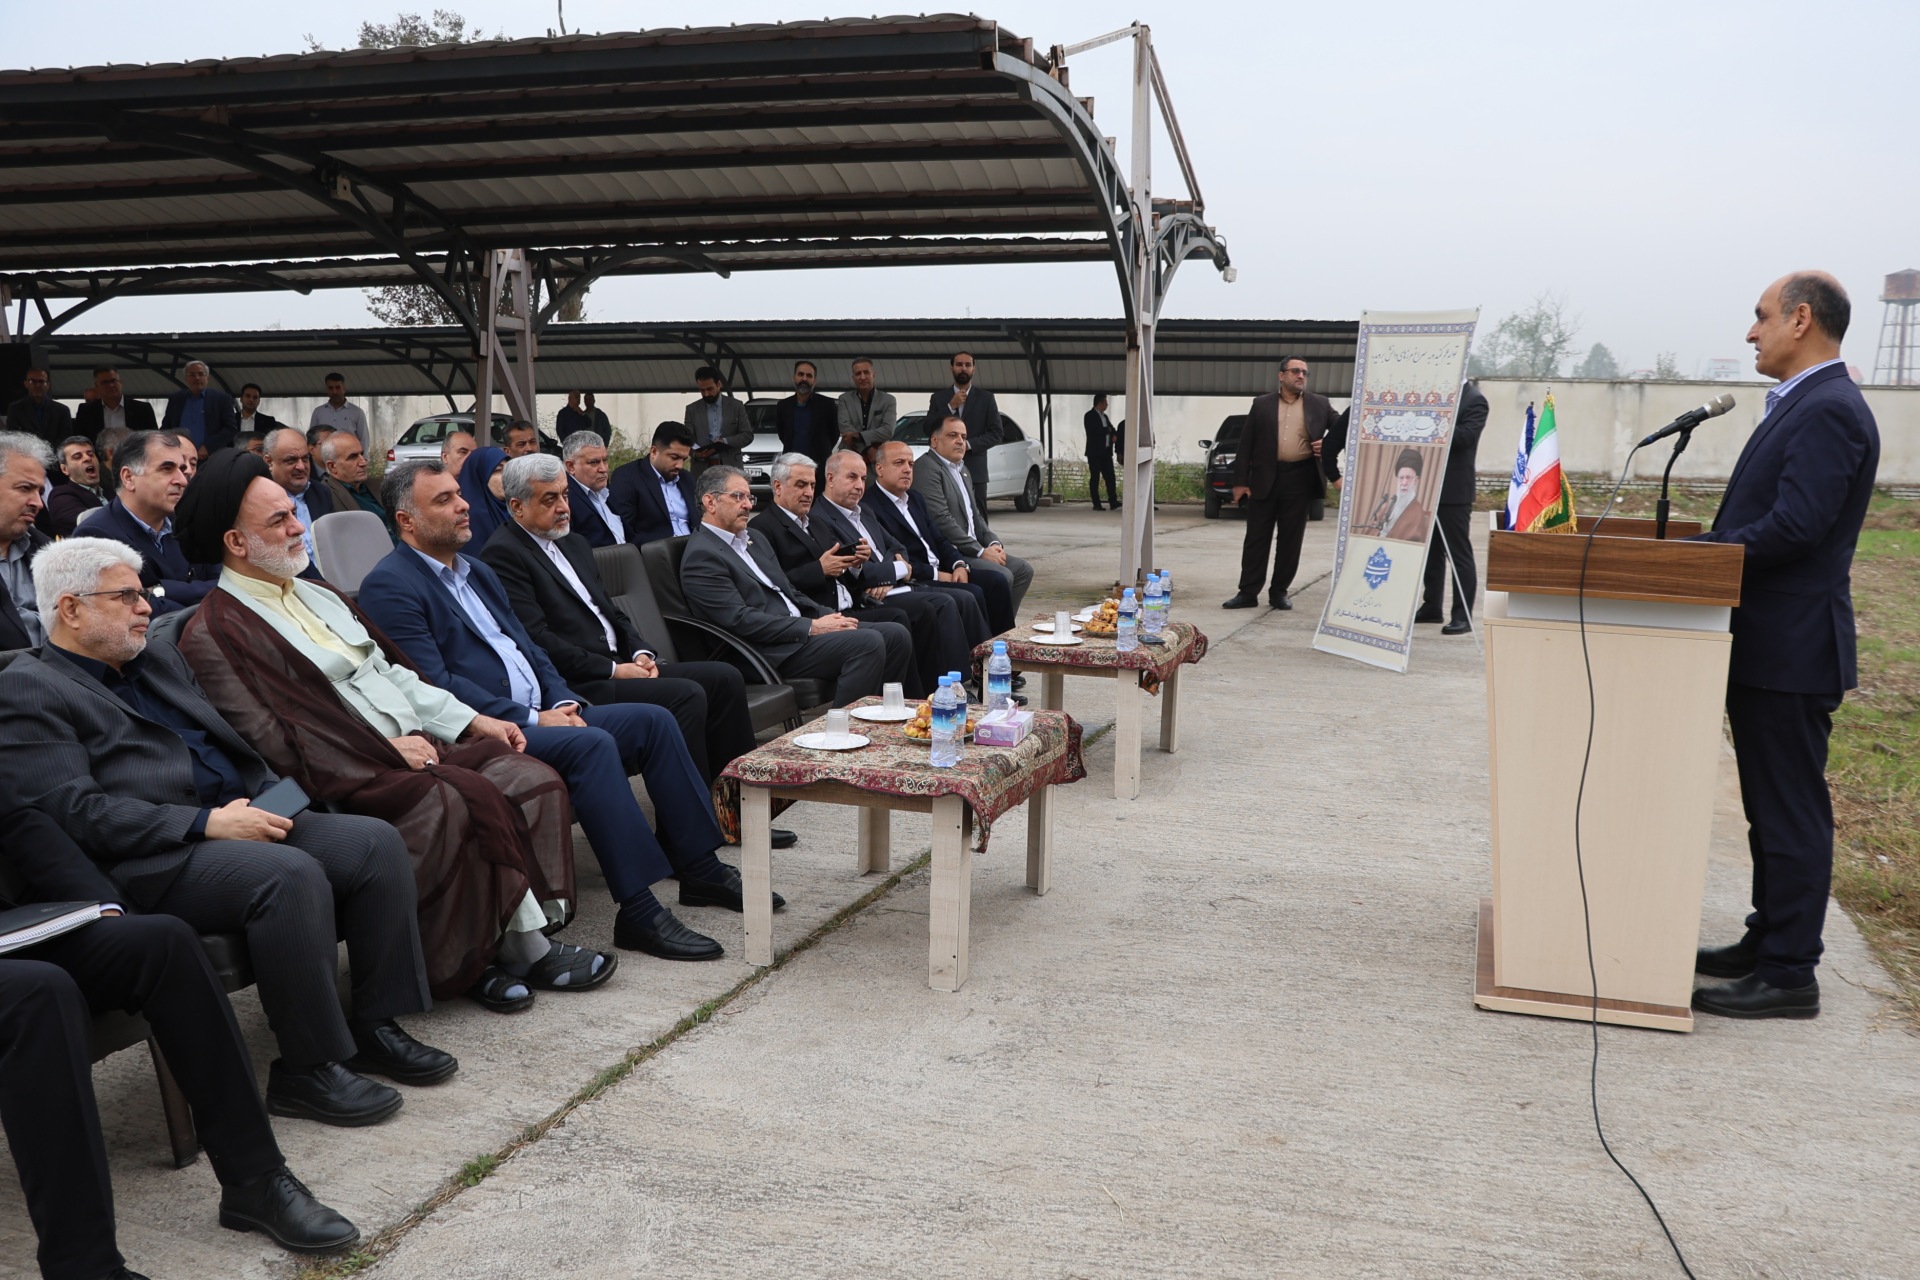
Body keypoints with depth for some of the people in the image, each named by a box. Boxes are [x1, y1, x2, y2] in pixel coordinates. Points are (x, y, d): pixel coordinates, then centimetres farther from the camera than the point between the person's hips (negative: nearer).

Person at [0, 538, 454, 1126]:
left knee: (376, 841, -10)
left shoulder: (162, 660, 23)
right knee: (293, 875, -32)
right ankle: (308, 1067, -19)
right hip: (154, 863, -8)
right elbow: (74, 810, -15)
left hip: (241, 819, 8)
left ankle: (376, 1024, -3)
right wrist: (207, 823, -20)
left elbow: (231, 743, 26)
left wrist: (267, 801, 4)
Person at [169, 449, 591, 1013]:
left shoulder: (315, 593, 21)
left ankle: (521, 941, -11)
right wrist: (385, 749, -15)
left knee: (536, 782, -13)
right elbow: (273, 743, -15)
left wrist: (470, 720, 12)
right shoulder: (214, 634, -6)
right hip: (356, 777, -8)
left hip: (420, 746, 8)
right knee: (472, 801, -31)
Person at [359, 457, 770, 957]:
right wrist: (528, 719, -17)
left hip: (538, 715, 9)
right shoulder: (389, 588, -8)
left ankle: (699, 869, 1)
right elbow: (434, 685, -17)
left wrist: (563, 701, 1)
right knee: (591, 743, -31)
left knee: (653, 720, -4)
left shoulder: (476, 571, 21)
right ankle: (638, 912, -29)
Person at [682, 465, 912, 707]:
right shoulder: (701, 556, -9)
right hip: (772, 652, -9)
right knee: (867, 642, -26)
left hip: (799, 630, 9)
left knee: (895, 635, -4)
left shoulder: (753, 540, 20)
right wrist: (812, 627, -18)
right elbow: (740, 620, -17)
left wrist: (830, 618, 3)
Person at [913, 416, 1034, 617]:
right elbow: (941, 520, -20)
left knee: (1023, 570, 6)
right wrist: (980, 551, -17)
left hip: (971, 550, 10)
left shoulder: (962, 469, 20)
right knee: (1001, 576, -23)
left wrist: (993, 543, 3)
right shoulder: (926, 468, -12)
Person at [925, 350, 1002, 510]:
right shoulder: (938, 398, 12)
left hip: (975, 471, -1)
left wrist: (969, 444, -11)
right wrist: (950, 406, -7)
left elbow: (997, 433, 3)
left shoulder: (986, 398, 8)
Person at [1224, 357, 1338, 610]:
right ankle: (1248, 592, 7)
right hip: (1265, 478, 0)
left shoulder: (1320, 404, 8)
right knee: (1256, 538, 3)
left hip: (1299, 479, 0)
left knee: (1290, 540, 5)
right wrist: (1240, 481, 0)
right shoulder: (1261, 404, 7)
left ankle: (1279, 592, 15)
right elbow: (1246, 444, 6)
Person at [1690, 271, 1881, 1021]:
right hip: (1767, 643, 10)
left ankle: (1788, 976, 7)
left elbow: (1795, 528, -25)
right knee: (1771, 809, 17)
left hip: (1790, 648, -10)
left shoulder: (1828, 410, -17)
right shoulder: (1802, 404, 15)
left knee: (1791, 813, -2)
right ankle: (1768, 943, 29)